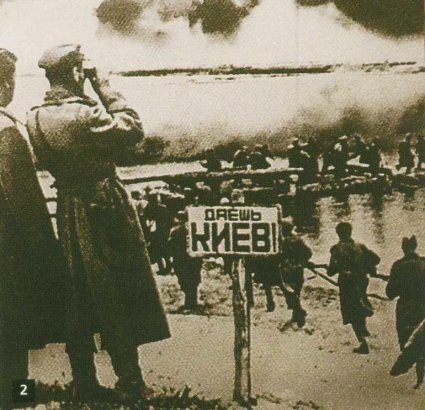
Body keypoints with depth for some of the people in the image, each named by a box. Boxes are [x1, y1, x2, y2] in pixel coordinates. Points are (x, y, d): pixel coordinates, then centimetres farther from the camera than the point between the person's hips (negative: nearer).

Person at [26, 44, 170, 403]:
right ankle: (129, 385, 14)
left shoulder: (35, 118, 1)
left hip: (68, 214, 7)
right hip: (104, 213, -7)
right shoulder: (84, 114, -22)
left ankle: (85, 386, 24)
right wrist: (103, 86, -9)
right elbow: (134, 129, -14)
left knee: (78, 301, 14)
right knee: (116, 303, 5)